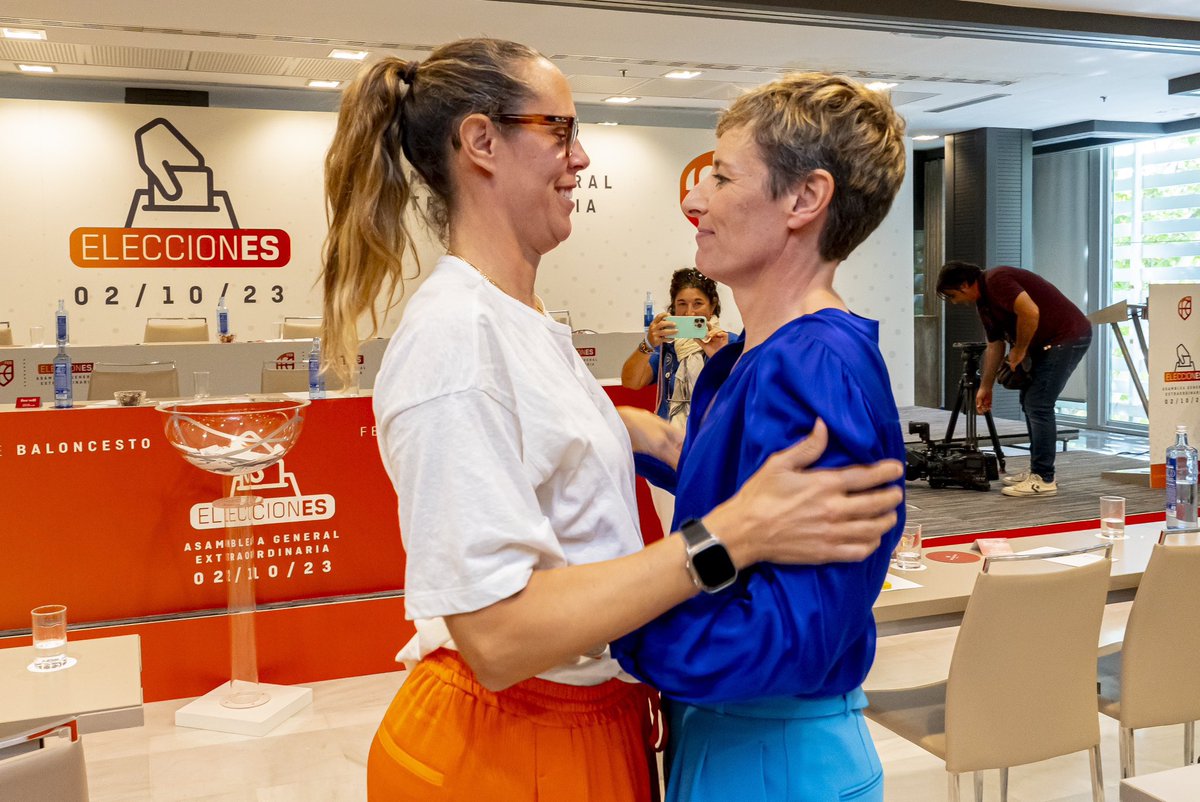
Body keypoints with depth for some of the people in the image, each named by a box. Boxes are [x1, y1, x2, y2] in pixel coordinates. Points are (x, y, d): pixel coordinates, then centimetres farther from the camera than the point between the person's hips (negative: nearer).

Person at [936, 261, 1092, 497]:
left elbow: (1030, 313, -30)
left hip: (1068, 336, -10)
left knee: (1038, 404, -9)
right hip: (1048, 342, 10)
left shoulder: (996, 280, -18)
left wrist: (1019, 351, -16)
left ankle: (1044, 480, -3)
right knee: (1030, 401, 15)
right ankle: (1037, 471, 22)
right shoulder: (983, 301, 12)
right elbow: (994, 345, 18)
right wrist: (985, 387, 18)